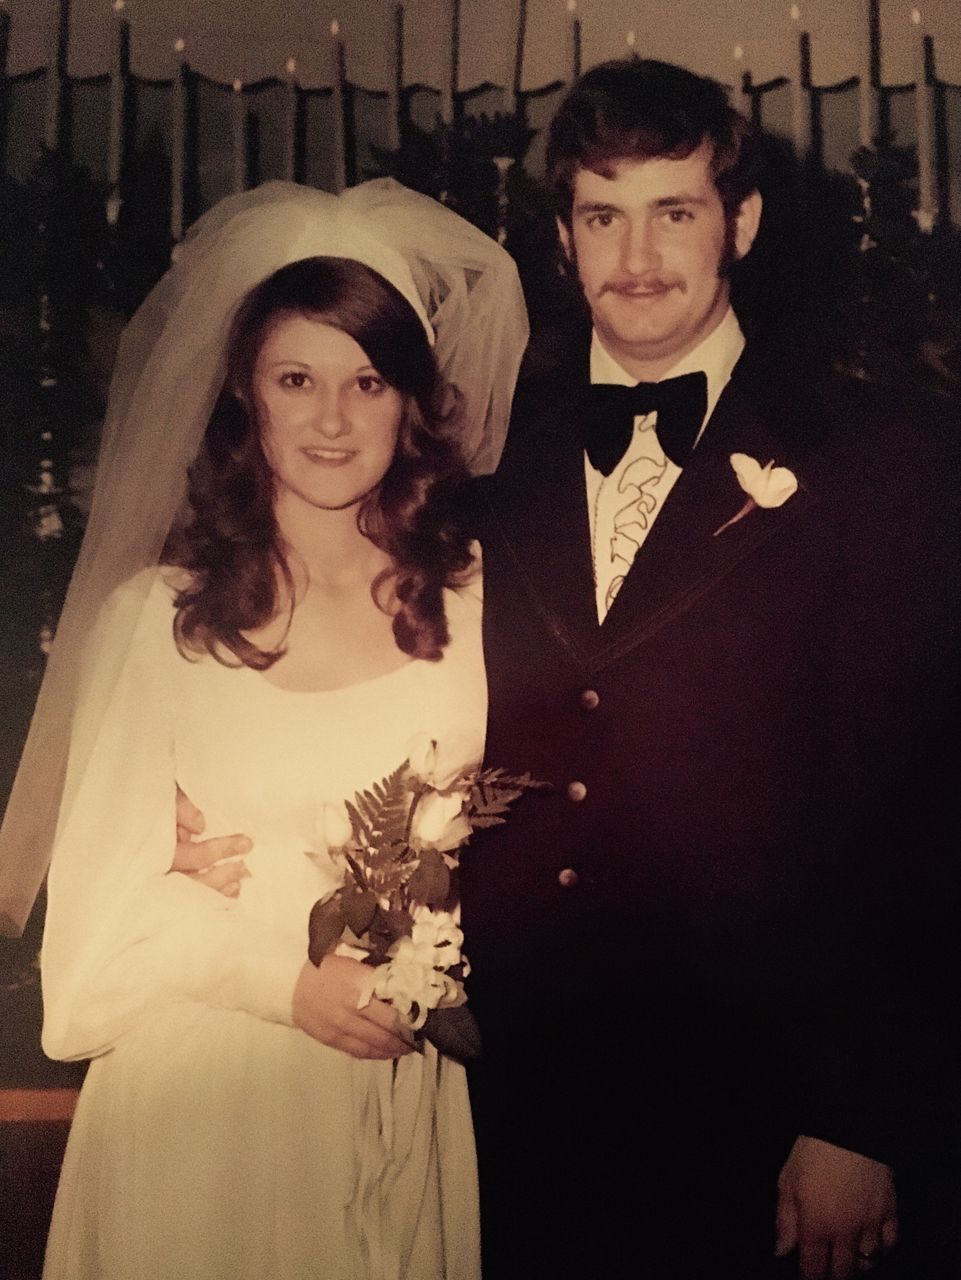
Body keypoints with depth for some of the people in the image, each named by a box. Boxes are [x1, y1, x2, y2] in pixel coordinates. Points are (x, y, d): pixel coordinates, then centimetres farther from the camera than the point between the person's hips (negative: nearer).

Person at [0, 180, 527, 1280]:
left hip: (410, 1090, 2)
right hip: (204, 1095, -1)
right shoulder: (158, 612, -7)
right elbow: (110, 882, -4)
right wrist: (289, 981, -14)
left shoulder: (469, 601, -2)